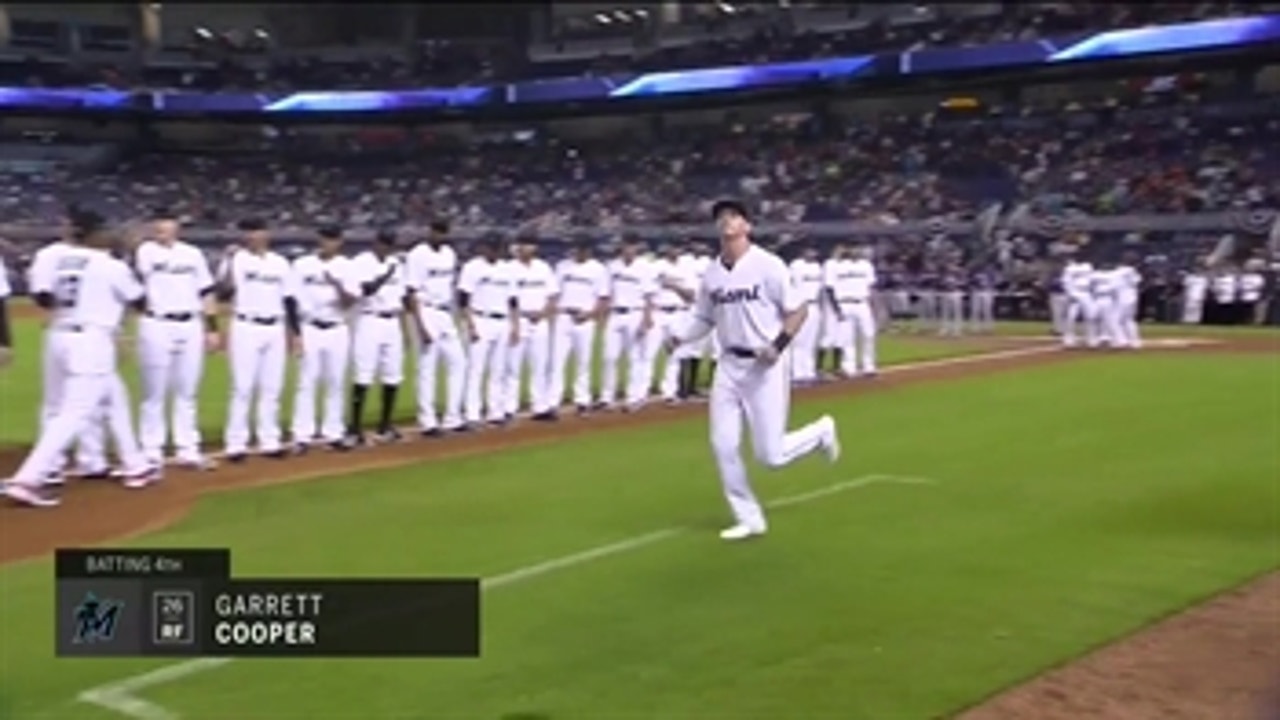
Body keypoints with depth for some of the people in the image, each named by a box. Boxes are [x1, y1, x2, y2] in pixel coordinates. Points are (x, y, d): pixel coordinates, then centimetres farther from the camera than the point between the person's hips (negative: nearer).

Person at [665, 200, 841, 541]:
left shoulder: (768, 265, -12)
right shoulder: (712, 273, 5)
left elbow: (799, 310, -8)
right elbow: (704, 318, 14)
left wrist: (778, 345, -21)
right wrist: (680, 338, -5)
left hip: (765, 366, -5)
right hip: (729, 366, 6)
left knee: (770, 455, -3)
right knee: (723, 446, 1)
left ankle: (821, 432, 28)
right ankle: (749, 519, 17)